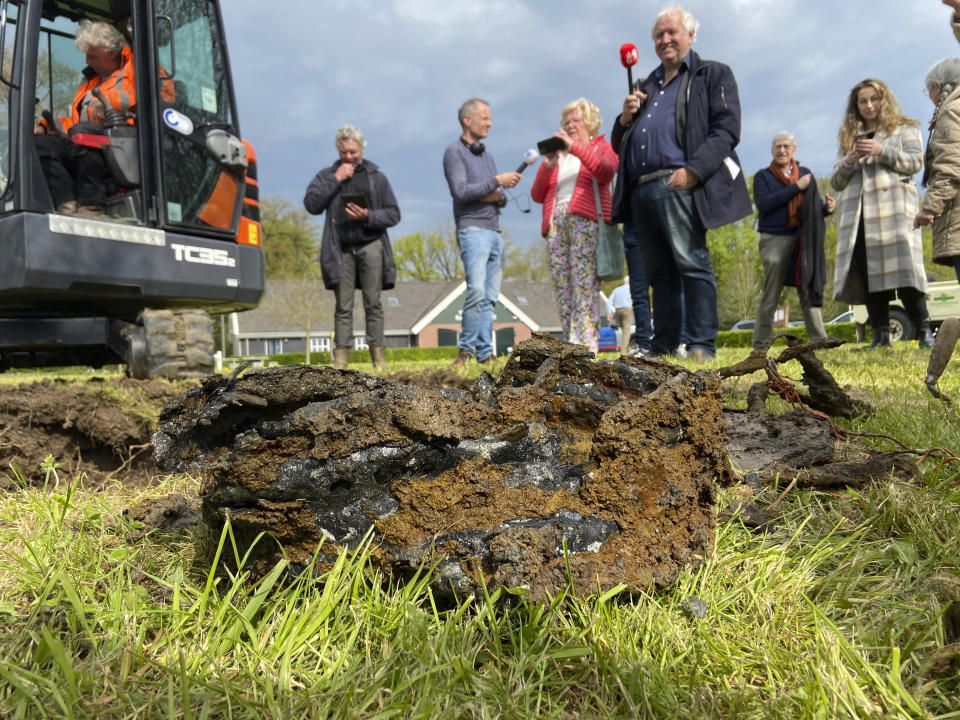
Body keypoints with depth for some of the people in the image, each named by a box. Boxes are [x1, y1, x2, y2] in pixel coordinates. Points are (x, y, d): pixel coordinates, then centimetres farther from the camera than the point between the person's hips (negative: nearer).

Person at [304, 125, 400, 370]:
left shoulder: (376, 177, 14)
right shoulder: (327, 175, 15)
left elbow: (393, 214, 9)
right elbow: (311, 204, -1)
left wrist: (368, 216, -8)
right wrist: (335, 180, -4)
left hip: (371, 246, 0)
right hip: (341, 250, 1)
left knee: (373, 303, -3)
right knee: (343, 306, -2)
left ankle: (378, 355, 0)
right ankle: (341, 356, -2)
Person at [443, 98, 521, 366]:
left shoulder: (486, 154, 23)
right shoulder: (455, 151, 1)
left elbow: (500, 197, 24)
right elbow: (461, 192, -13)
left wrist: (498, 196, 0)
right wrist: (497, 180, -12)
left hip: (494, 231, 7)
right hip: (472, 229, -7)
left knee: (490, 297, 1)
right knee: (477, 291, -21)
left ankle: (485, 355, 2)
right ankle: (465, 351, -13)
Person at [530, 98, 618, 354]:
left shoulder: (602, 147, 19)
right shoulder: (558, 155, 28)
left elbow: (606, 170, -6)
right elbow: (537, 195, 16)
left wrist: (574, 147, -12)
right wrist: (547, 165, 1)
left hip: (585, 220, -4)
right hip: (555, 222, 4)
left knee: (584, 286, -16)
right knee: (562, 288, -6)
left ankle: (586, 347, -21)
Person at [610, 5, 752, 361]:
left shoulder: (713, 75, 11)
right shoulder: (647, 87, 29)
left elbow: (727, 129, -4)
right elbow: (619, 146, 28)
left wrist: (693, 171, -17)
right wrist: (625, 118, 7)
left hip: (679, 185, -6)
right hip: (641, 191, 6)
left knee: (692, 264, -11)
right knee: (659, 273, 6)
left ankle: (702, 347, -10)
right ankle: (662, 348, 9)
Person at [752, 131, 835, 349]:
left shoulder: (805, 174, 16)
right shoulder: (763, 176, 6)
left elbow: (814, 206, 16)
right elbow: (763, 203, -11)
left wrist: (827, 207, -7)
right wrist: (796, 187, -12)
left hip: (802, 239, 3)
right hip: (774, 240, -3)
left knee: (808, 290, 1)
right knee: (770, 295, -3)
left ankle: (818, 340, 5)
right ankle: (760, 343, 3)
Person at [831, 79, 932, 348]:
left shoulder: (905, 129, 19)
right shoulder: (849, 137, 26)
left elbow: (915, 162, 3)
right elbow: (836, 182, 21)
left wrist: (882, 151, -10)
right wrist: (848, 162, 1)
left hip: (893, 208, -3)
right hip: (858, 212, 3)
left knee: (902, 267, -15)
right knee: (867, 271, -7)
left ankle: (924, 331, -9)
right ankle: (881, 336, -6)